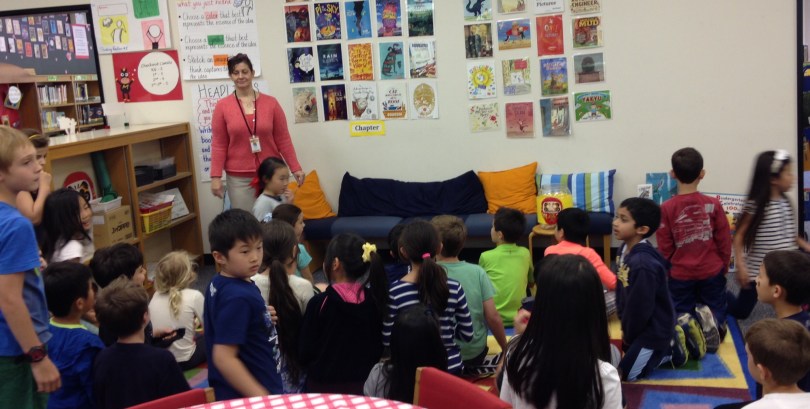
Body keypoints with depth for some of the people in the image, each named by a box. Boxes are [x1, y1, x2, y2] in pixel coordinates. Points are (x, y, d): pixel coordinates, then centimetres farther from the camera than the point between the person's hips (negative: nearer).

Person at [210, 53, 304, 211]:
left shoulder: (271, 103, 3)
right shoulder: (222, 106, 0)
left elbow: (283, 140, 5)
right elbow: (218, 145, 1)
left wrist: (295, 168, 2)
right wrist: (216, 176, -5)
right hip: (239, 178, -1)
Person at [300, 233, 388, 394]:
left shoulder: (319, 303, -15)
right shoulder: (373, 299, -5)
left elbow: (305, 350, -8)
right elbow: (379, 347, 4)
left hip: (325, 385, -3)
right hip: (363, 384, 3)